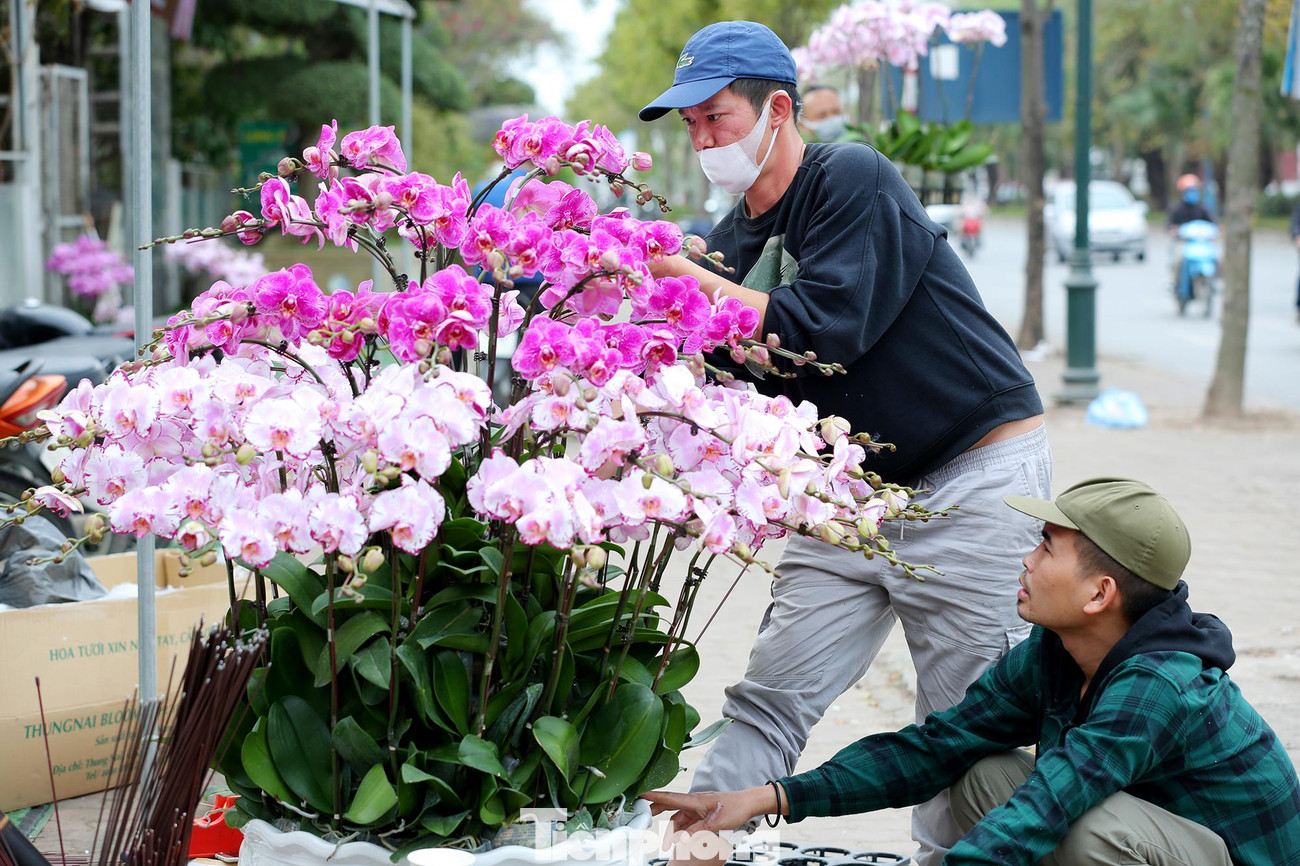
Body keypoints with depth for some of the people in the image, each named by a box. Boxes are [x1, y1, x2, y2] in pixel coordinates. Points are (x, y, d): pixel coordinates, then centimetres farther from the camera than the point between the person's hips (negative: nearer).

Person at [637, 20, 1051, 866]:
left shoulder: (854, 179, -13)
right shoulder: (735, 240, 8)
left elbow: (821, 329, -25)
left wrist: (683, 278, -22)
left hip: (975, 478, -7)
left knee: (966, 734, -3)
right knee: (769, 699, 2)